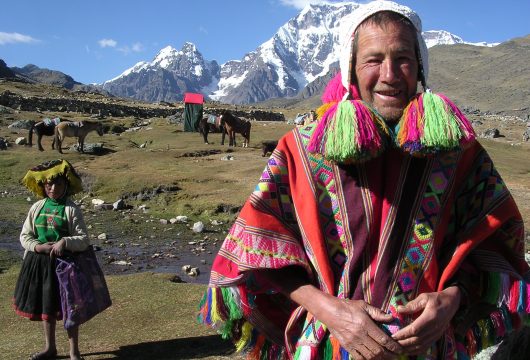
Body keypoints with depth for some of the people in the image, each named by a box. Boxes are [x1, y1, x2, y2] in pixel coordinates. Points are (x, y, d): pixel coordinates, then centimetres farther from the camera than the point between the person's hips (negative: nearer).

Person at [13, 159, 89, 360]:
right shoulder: (37, 207, 1)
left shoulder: (71, 209, -10)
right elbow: (25, 236, 5)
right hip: (39, 261, 4)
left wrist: (65, 242, -28)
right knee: (45, 306, 17)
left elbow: (84, 240, -11)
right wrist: (39, 247, -13)